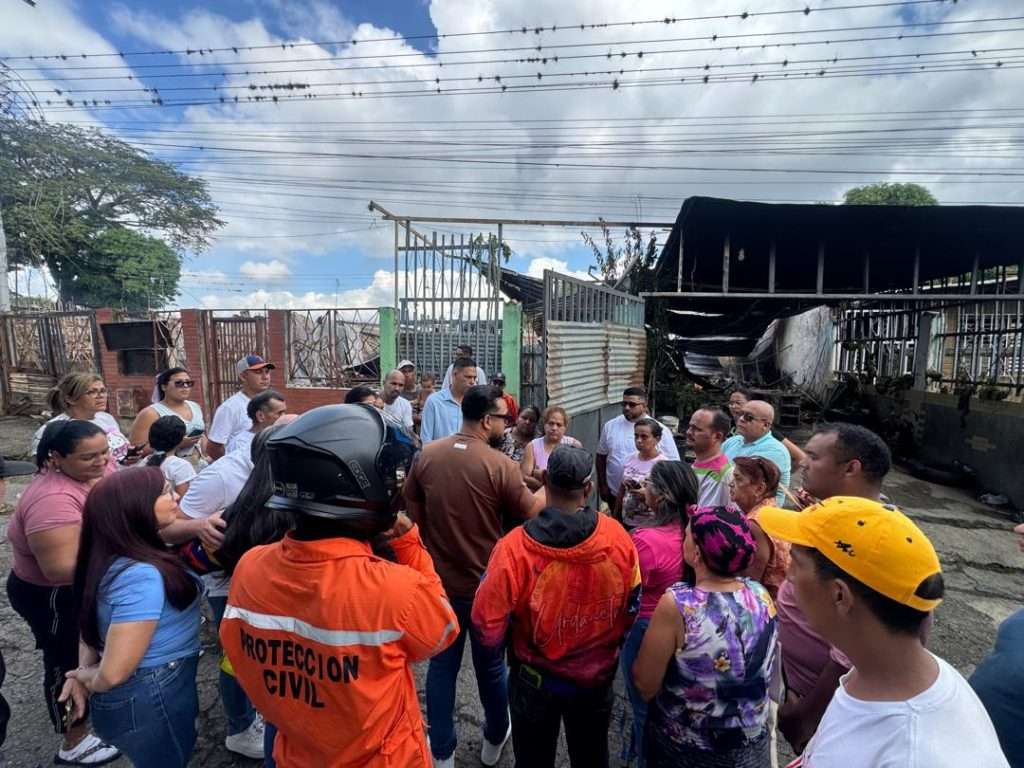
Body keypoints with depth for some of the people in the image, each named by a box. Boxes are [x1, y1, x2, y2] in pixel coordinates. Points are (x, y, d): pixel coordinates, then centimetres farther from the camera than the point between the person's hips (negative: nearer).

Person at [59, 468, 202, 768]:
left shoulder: (113, 560, -2)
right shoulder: (142, 576, -32)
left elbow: (91, 623, 11)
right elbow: (114, 674, -29)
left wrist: (81, 674, 0)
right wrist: (86, 677, -9)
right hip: (149, 700, -9)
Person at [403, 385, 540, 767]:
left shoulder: (426, 455, -8)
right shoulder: (500, 465, -21)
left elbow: (412, 510, 2)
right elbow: (532, 516, -11)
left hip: (438, 580, 3)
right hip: (485, 584, -3)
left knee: (441, 665, 18)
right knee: (490, 666, 20)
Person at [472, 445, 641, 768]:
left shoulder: (514, 547, -32)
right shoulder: (618, 537, -21)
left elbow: (488, 627, -23)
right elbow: (631, 608, -5)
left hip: (536, 680, -2)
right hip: (598, 676, 3)